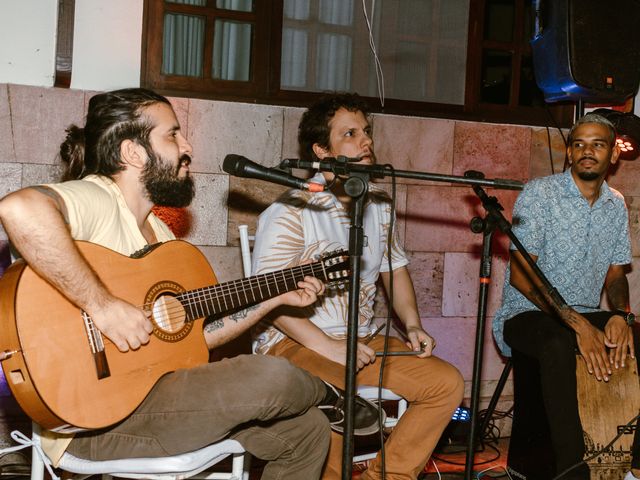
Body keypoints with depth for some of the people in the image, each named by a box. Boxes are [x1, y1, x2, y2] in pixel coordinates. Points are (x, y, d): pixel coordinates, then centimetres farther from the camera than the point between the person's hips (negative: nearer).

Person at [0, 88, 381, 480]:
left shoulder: (158, 232, 16)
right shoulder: (95, 199, -15)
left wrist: (276, 297, 16)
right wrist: (102, 305, -35)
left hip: (155, 392, 10)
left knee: (306, 429, 5)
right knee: (271, 378, -22)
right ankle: (326, 396, 12)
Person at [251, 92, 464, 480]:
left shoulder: (378, 203, 11)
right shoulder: (292, 211, -13)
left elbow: (395, 268, 22)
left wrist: (413, 324, 7)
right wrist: (329, 348, -23)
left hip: (362, 341, 7)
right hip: (296, 344, -7)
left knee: (447, 382, -5)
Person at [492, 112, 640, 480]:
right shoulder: (539, 194, -9)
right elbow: (521, 275, -15)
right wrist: (578, 324, -24)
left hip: (588, 316, 6)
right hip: (527, 314, -6)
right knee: (559, 345, -39)